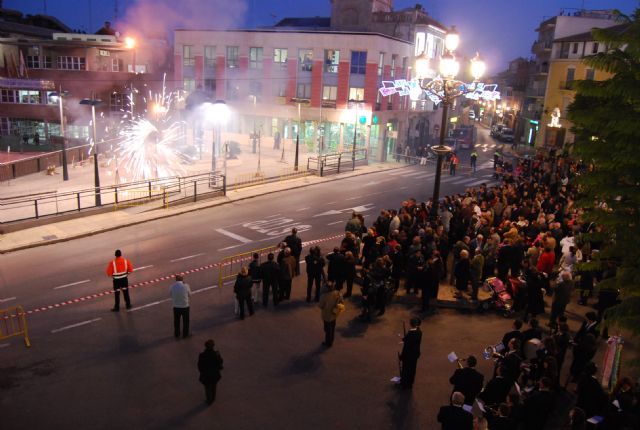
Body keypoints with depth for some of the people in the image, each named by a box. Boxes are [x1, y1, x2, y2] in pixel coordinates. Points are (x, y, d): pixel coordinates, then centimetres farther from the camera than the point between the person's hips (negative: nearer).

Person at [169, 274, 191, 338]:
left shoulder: (172, 286, -14)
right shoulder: (186, 286, -18)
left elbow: (170, 295, 2)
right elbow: (189, 295, -3)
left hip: (176, 307, 2)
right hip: (185, 306, -1)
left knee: (176, 321, 21)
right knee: (185, 321, 19)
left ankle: (177, 334, 35)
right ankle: (185, 334, 31)